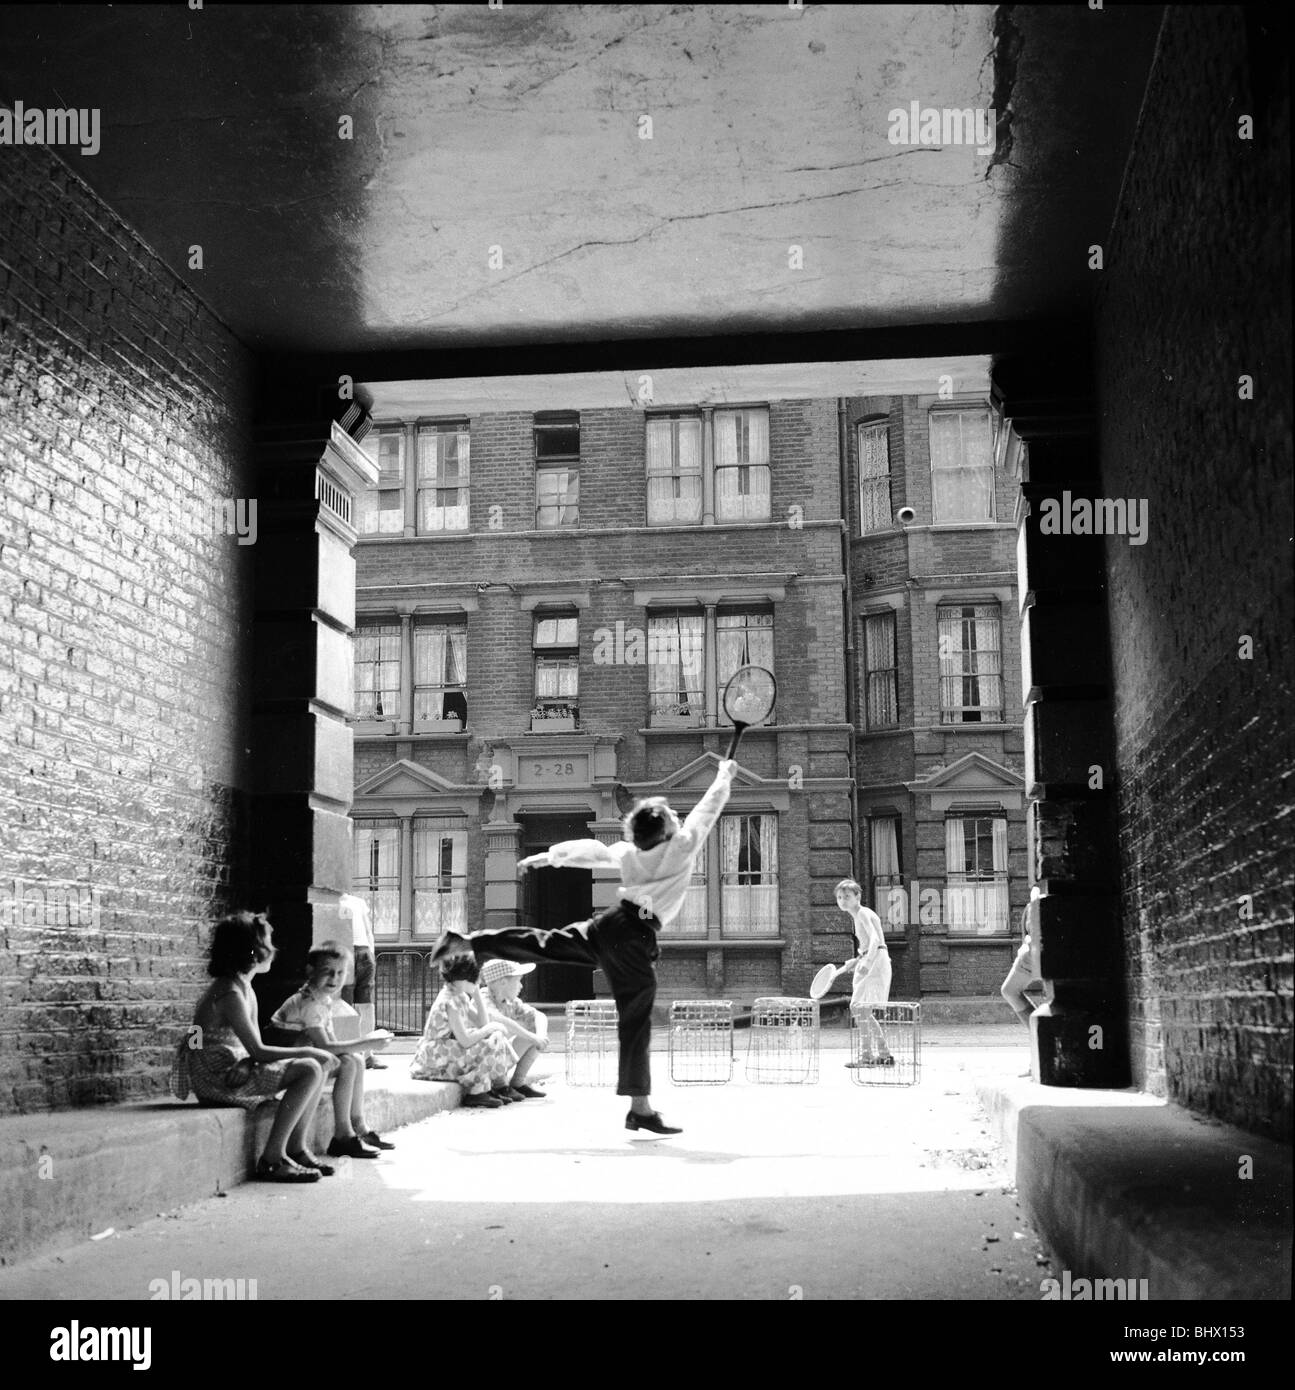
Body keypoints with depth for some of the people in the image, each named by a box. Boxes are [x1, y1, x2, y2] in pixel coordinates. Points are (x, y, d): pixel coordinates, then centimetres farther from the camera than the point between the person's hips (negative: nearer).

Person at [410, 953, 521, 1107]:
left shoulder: (461, 996, 6)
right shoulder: (449, 1002, -23)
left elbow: (483, 1023, 5)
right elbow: (465, 1041, -27)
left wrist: (477, 992, 2)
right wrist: (491, 1028, -15)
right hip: (436, 1061, -10)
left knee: (497, 1036, 4)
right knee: (490, 1045, -19)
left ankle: (501, 1086, 3)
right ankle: (475, 1093, -11)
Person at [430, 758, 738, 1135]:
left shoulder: (628, 853, 9)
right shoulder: (683, 846, -6)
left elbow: (587, 849, 20)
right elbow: (709, 807, 5)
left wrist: (545, 856, 35)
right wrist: (725, 775, 23)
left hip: (606, 924, 5)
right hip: (635, 939, -5)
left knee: (541, 942, 14)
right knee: (636, 1023, -1)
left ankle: (463, 941, 3)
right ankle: (641, 1108, 5)